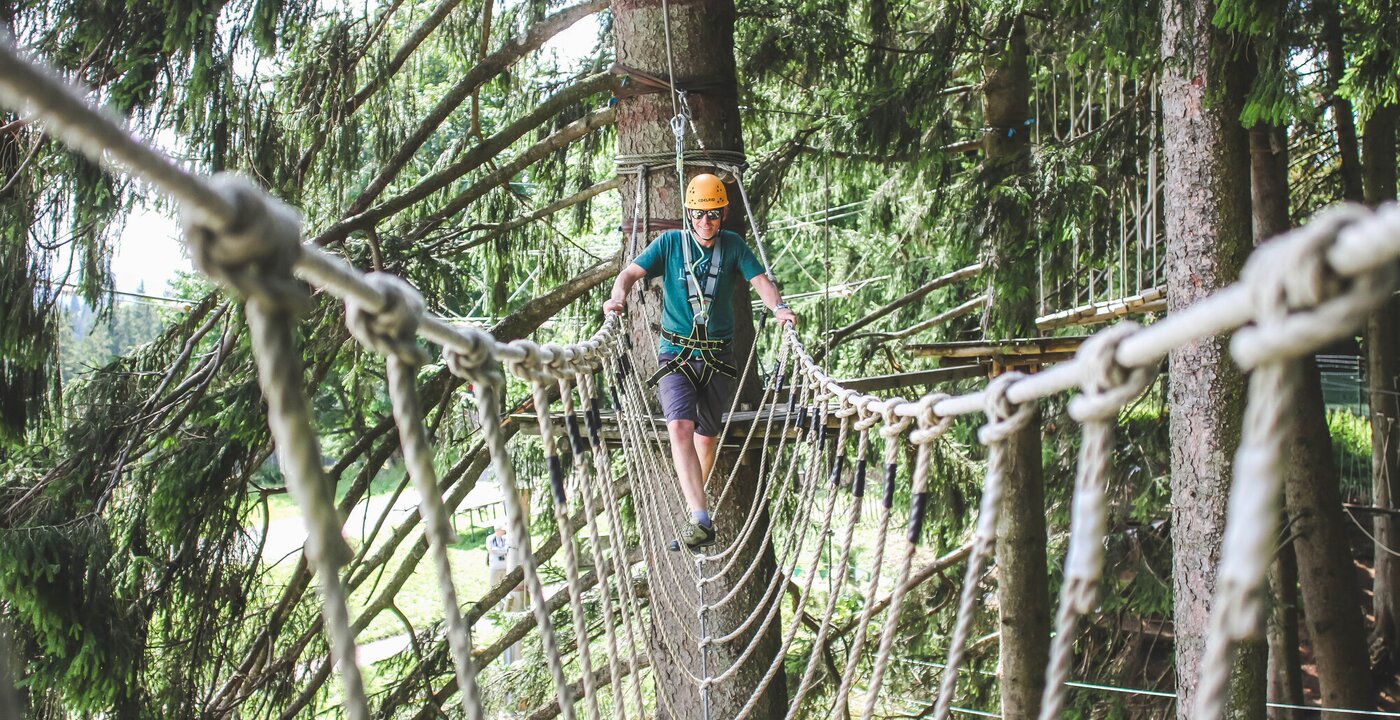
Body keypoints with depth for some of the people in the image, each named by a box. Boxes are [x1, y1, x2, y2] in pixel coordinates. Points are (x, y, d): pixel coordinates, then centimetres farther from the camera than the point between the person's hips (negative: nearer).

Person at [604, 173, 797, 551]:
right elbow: (632, 271, -5)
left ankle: (695, 499, 38)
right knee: (680, 426, -23)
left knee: (707, 436, 10)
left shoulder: (733, 245, 6)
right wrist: (619, 294, -27)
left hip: (717, 357, 2)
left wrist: (778, 307, -20)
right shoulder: (670, 242, 2)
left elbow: (760, 279, 1)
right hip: (675, 353, -2)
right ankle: (701, 520, -29)